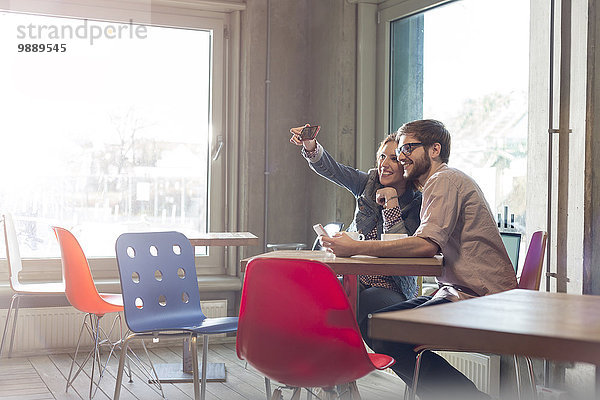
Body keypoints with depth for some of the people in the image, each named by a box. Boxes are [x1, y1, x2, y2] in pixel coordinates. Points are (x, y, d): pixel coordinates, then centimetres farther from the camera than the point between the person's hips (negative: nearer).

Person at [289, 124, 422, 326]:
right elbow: (332, 169, -10)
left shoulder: (417, 203, -6)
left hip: (391, 288, -4)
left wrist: (391, 203, -18)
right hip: (354, 278, 4)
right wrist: (311, 147, -29)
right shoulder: (369, 184, 5)